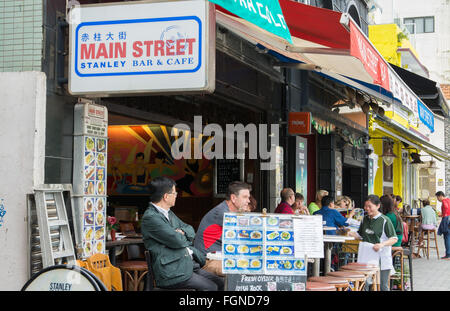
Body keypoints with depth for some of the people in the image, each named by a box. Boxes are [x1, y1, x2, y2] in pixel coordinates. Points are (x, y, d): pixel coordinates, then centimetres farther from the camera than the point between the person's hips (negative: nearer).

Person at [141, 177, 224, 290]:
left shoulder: (168, 213, 16)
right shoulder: (150, 217, -16)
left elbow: (191, 231, 19)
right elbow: (178, 241, -20)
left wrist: (182, 232, -4)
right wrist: (183, 236, 4)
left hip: (188, 265, 9)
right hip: (171, 273, -9)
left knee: (220, 283, 0)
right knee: (211, 287, -17)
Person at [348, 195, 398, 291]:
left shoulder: (384, 220, -9)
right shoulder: (365, 219, 9)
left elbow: (394, 239, -11)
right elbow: (360, 235, 18)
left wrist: (382, 244, -27)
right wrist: (350, 233, -1)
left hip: (382, 260, -5)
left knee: (383, 286, 5)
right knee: (365, 284, 6)